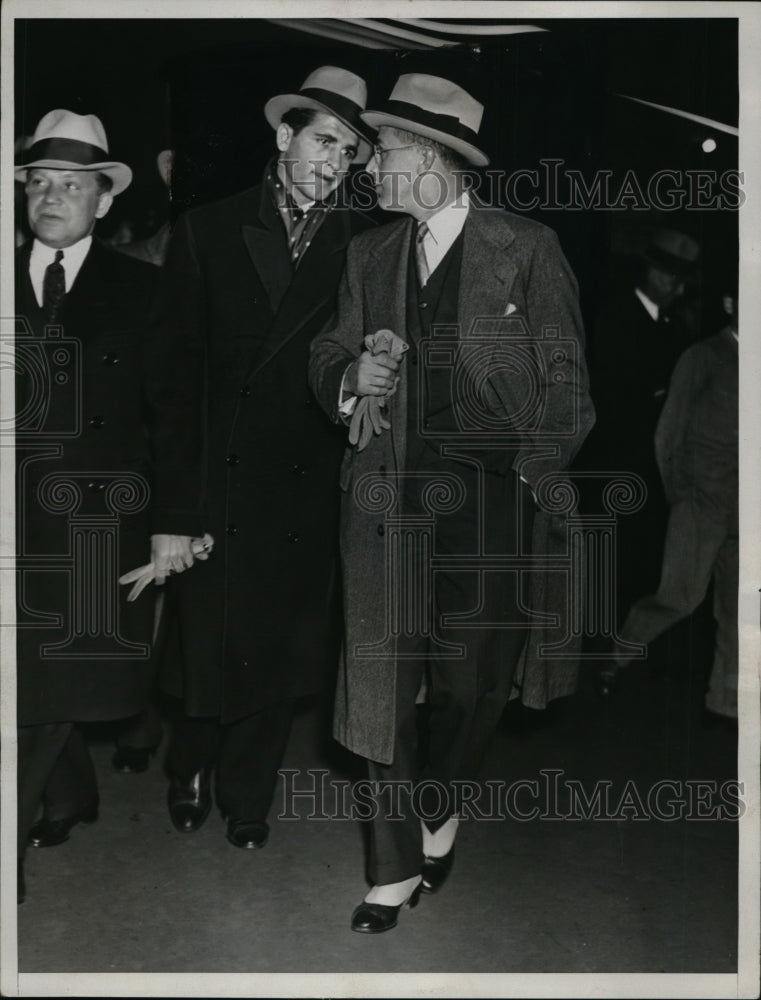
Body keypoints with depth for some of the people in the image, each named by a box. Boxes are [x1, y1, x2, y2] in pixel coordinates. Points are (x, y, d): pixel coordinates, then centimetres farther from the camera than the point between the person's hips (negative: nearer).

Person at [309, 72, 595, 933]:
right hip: (385, 496, 3)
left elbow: (565, 386, 2)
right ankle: (395, 872, 16)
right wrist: (353, 377, -8)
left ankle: (439, 811, 37)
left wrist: (528, 484, -4)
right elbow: (326, 362, 14)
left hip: (488, 501, -2)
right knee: (382, 683, 1)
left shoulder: (528, 249, 0)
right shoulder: (368, 254, 12)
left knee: (470, 682, 7)